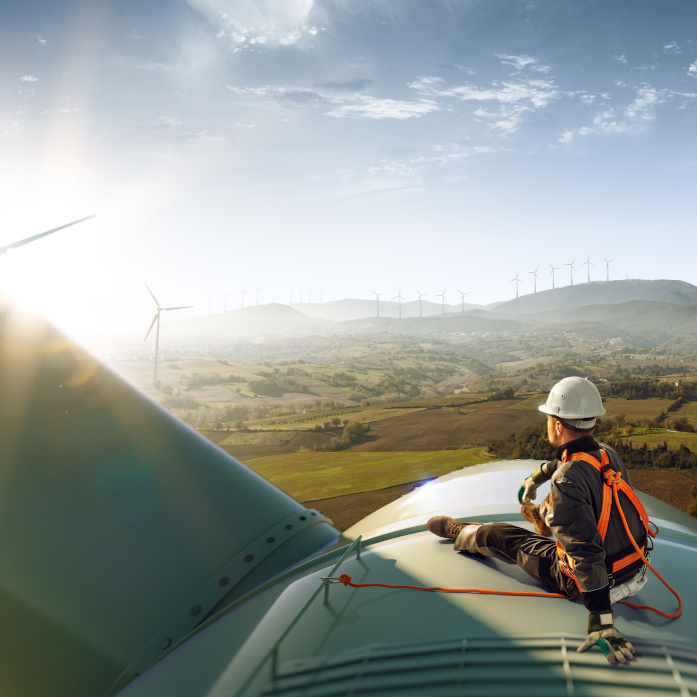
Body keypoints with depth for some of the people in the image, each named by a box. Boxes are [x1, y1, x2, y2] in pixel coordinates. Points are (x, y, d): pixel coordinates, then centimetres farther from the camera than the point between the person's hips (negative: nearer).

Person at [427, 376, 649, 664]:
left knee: (498, 537, 11)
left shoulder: (567, 481, -33)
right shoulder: (608, 453, -6)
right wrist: (536, 476, 34)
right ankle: (537, 514, 61)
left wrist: (601, 621, -31)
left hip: (594, 583, -6)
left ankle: (457, 531, 42)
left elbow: (586, 552, -35)